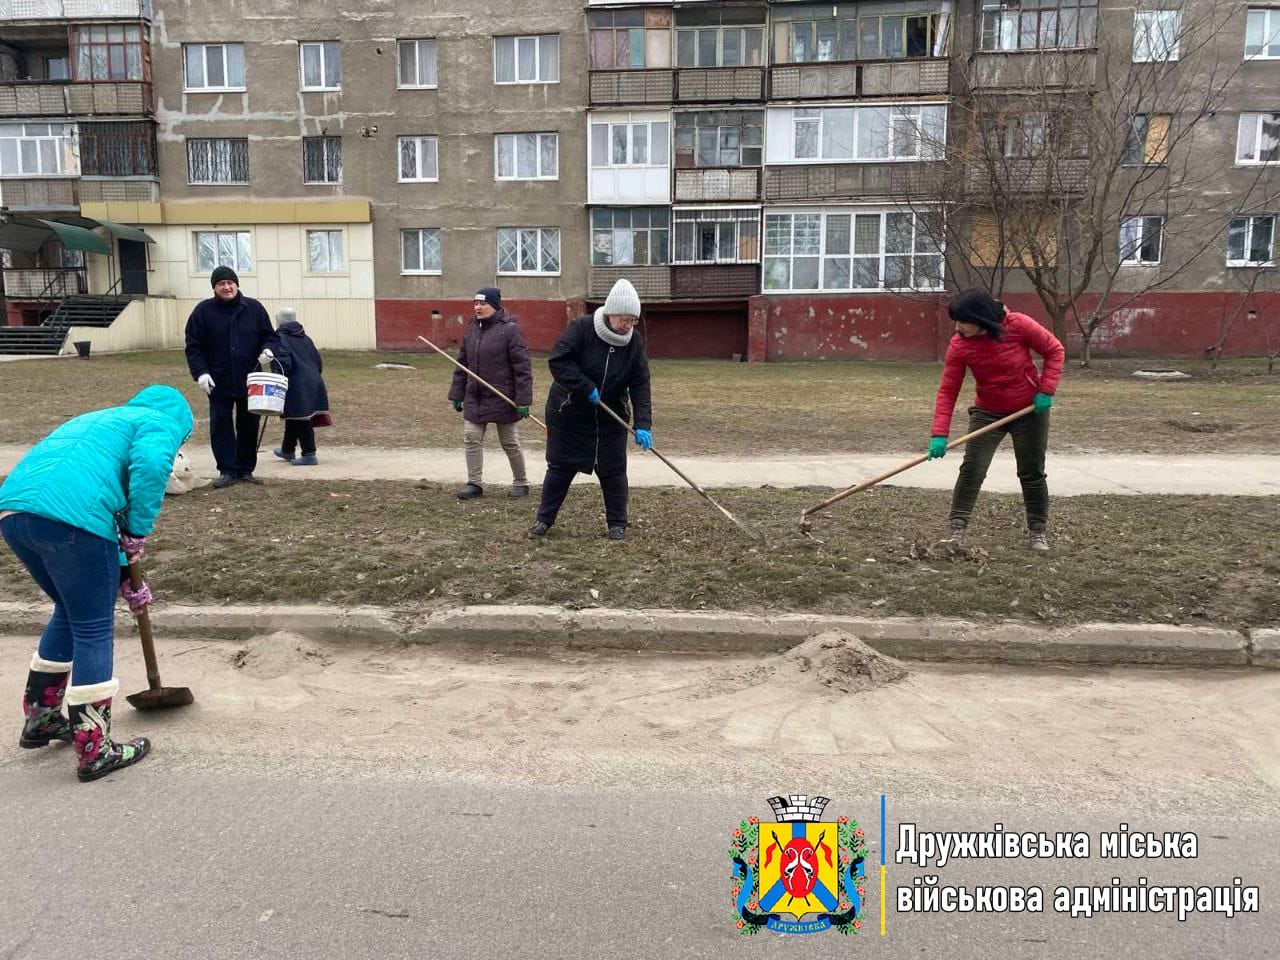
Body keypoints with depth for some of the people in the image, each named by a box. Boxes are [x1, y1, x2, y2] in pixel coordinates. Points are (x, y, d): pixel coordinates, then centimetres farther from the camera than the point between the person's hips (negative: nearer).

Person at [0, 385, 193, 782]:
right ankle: (95, 751, 11)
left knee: (71, 613, 27)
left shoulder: (103, 421, 37)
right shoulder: (162, 422, 13)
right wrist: (138, 534, -2)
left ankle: (40, 717, 39)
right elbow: (150, 465, -12)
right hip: (68, 516, -8)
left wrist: (123, 577, 41)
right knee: (93, 631, 3)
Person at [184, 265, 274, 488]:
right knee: (220, 426, 0)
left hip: (250, 380, 1)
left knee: (249, 426, 7)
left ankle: (246, 469, 17)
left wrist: (266, 351, -9)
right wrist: (200, 372, -11)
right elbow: (194, 346, 0)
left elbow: (268, 336, 12)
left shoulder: (254, 308, 3)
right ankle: (227, 471, 6)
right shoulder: (203, 311, 0)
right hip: (219, 382, -1)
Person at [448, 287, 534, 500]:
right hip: (475, 398, 6)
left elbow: (522, 368, -15)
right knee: (471, 439, 2)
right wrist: (456, 394, 11)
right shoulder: (472, 329, 8)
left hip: (503, 399, -6)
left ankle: (521, 483, 22)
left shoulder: (510, 330, -12)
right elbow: (462, 364, 14)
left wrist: (523, 400, -18)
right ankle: (475, 483, 13)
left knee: (510, 443, 6)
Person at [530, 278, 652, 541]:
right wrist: (587, 388, -26)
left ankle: (617, 524, 17)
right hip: (569, 413, -2)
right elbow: (558, 361, -22)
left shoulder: (634, 343, -8)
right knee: (560, 466, 7)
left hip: (610, 417, 2)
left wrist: (643, 425, -23)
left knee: (613, 470, 3)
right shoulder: (582, 328, -18)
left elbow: (640, 386, -12)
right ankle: (544, 519, 20)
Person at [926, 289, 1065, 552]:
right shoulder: (959, 346, -17)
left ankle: (1039, 532, 21)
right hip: (987, 413, 1)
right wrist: (939, 435, -24)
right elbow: (948, 390, -17)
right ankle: (957, 528, -6)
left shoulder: (1018, 325, -21)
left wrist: (1046, 390, -18)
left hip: (1030, 410, -1)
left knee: (1032, 473, 7)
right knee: (972, 469, -11)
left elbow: (1055, 350, -8)